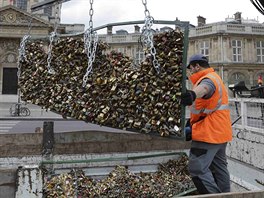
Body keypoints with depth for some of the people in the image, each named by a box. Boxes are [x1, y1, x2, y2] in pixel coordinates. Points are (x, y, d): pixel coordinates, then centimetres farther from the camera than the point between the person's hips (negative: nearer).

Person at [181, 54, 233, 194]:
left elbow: (204, 88, -44)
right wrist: (192, 122, 26)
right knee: (219, 168, 19)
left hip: (208, 133, -11)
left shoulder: (208, 79, -16)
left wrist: (193, 94, -65)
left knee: (197, 168, -10)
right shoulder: (215, 78, 19)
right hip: (220, 132, 11)